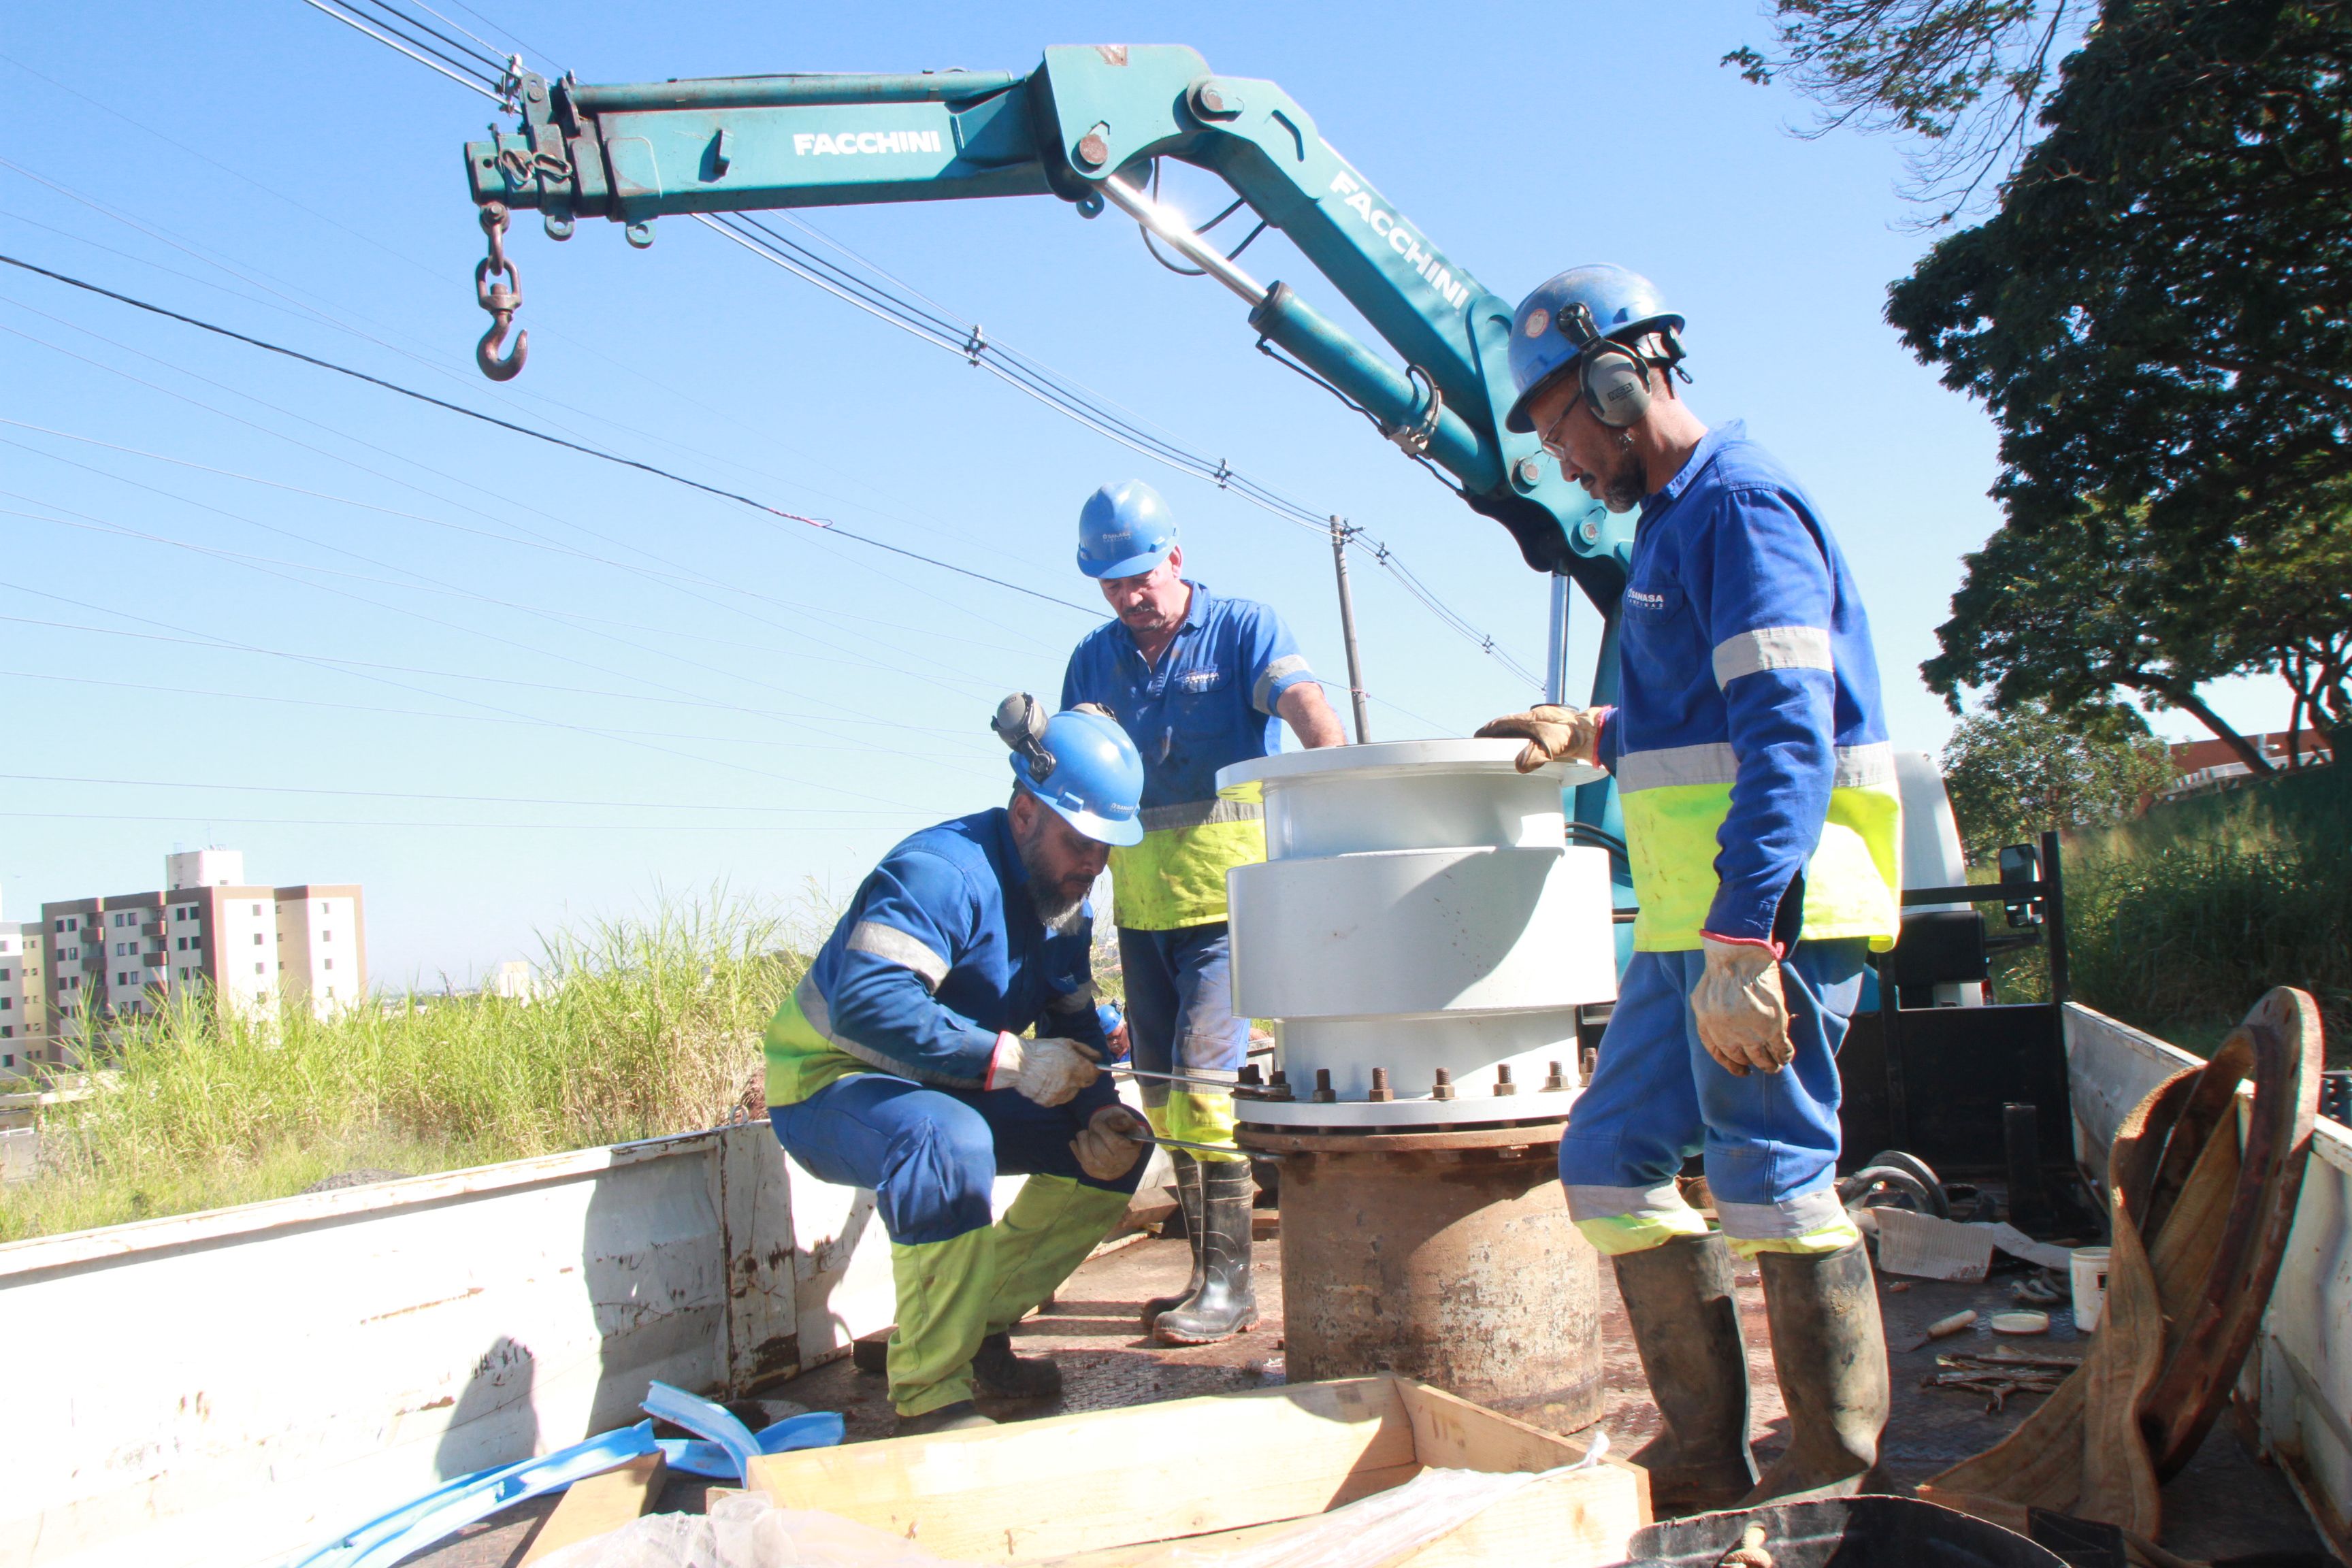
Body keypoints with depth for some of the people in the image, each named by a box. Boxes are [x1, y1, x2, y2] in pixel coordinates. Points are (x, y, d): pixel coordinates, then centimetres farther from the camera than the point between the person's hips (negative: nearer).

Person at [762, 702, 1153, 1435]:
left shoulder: (1067, 906, 3)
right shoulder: (941, 873, -26)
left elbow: (1074, 1031, 7)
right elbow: (868, 1003, -39)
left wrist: (1100, 1113, -14)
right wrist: (1007, 1061, -40)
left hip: (946, 1093, 9)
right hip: (828, 1084, -9)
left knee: (1114, 1145, -1)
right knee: (951, 1142, -40)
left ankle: (981, 1328, 5)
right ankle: (930, 1395, -27)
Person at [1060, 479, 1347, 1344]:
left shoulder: (1242, 627, -2)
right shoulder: (1095, 657, 13)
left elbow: (1309, 707, -19)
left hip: (1227, 889, -6)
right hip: (1140, 897, 6)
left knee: (1203, 1077, -12)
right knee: (1162, 1091, 8)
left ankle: (1228, 1281, -3)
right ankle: (1206, 1271, 19)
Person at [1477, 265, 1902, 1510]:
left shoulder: (1740, 503, -11)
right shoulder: (1673, 521, 20)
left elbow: (1788, 737, -22)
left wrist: (1742, 942, -28)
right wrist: (1594, 734, 20)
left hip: (1770, 913, -10)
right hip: (1692, 921, 10)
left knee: (1769, 1182, -4)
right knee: (1612, 1159, 11)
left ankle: (1837, 1487, 11)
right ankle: (1704, 1463, 21)